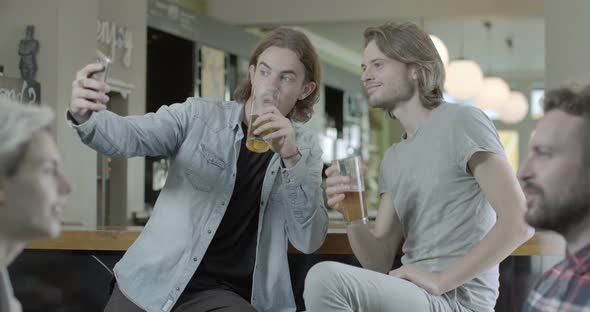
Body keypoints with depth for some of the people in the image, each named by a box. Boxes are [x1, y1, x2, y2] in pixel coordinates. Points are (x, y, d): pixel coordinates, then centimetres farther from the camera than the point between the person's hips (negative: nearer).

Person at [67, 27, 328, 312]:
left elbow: (309, 241, -5)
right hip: (150, 285, 0)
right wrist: (85, 116, -36)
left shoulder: (305, 149, 4)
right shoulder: (198, 116, 1)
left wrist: (291, 158, -18)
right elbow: (129, 136, -14)